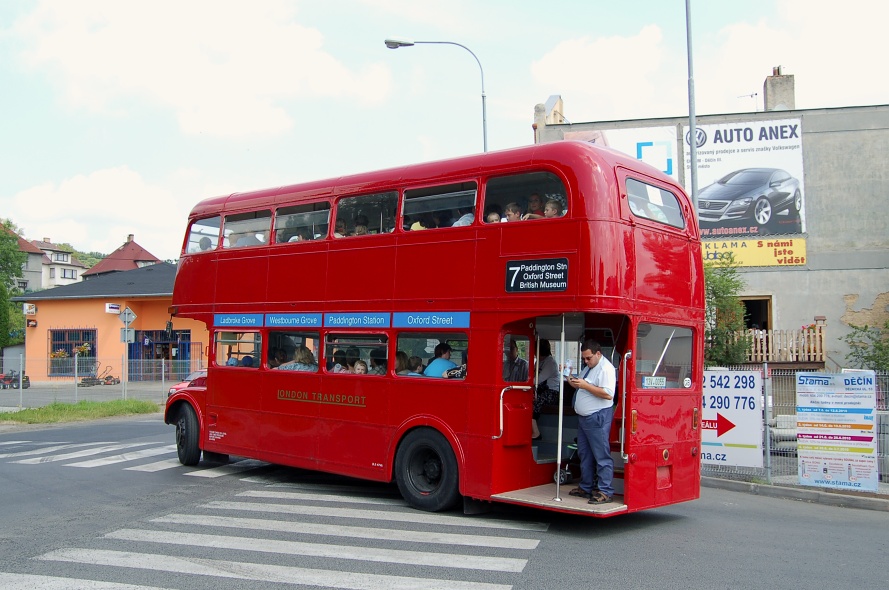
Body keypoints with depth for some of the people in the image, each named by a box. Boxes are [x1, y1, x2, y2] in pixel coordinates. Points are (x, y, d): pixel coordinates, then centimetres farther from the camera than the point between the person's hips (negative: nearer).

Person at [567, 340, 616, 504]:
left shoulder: (606, 368, -14)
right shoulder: (589, 367, 17)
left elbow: (608, 394, -24)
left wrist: (585, 385, -23)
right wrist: (575, 383, 6)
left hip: (597, 418, -10)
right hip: (583, 417, 10)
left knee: (601, 456, -7)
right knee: (584, 454, 16)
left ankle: (605, 491, -4)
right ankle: (586, 488, 25)